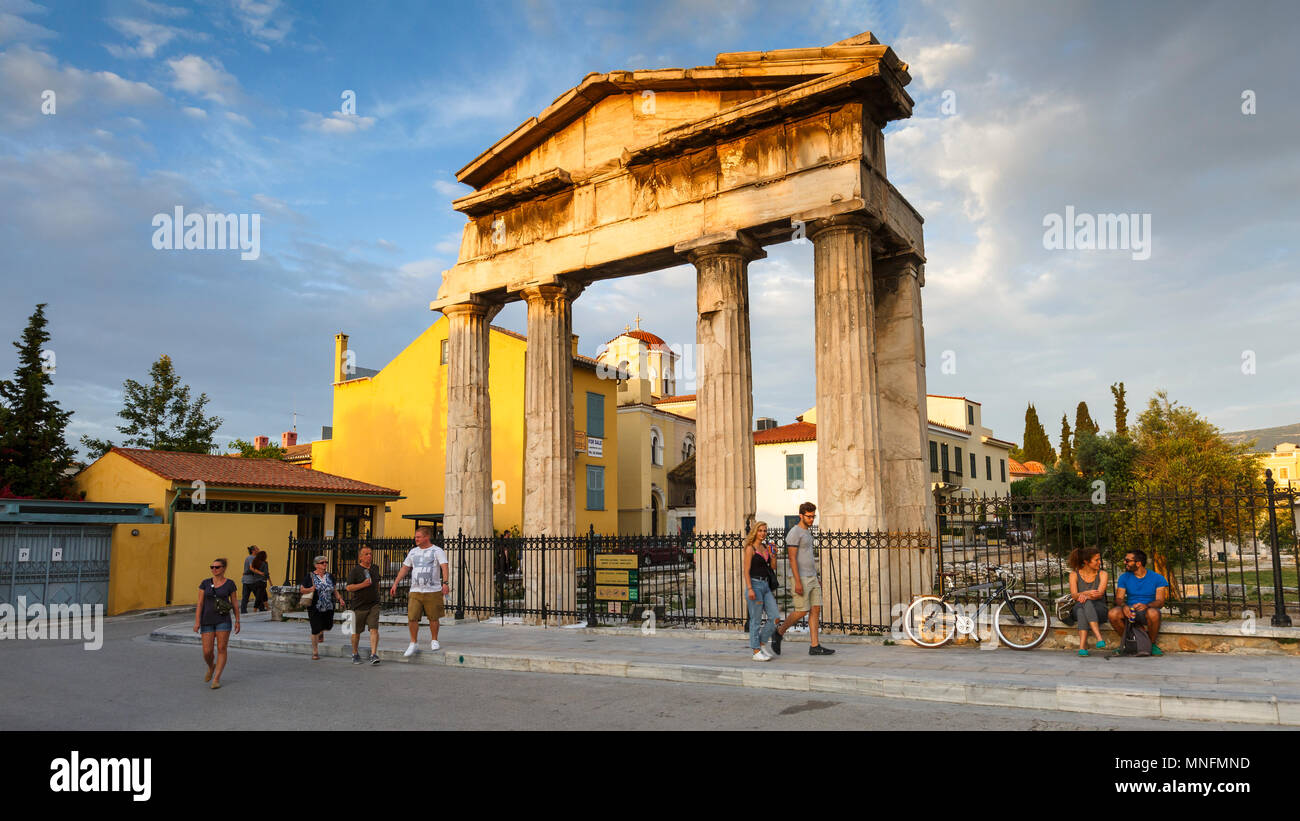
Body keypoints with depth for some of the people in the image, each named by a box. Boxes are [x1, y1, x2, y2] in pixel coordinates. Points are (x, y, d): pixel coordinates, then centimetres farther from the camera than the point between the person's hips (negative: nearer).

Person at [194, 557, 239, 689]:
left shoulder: (229, 584, -1)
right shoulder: (205, 583, 2)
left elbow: (234, 604, 5)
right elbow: (200, 604, 0)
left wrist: (237, 621, 2)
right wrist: (197, 622, -8)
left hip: (223, 620, -1)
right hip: (208, 621, 2)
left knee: (221, 649, -7)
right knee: (207, 652, -2)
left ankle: (216, 679, 0)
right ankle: (211, 667, 31)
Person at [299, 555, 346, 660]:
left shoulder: (330, 576, 9)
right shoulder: (309, 576, -3)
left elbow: (334, 590, 17)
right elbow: (301, 589, -2)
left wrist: (340, 599, 2)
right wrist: (309, 590, -22)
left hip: (329, 608, 4)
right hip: (315, 608, -4)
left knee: (328, 625, 7)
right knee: (315, 630, -4)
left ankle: (321, 632, 45)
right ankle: (315, 652, 11)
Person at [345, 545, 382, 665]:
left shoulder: (375, 569, 12)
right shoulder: (355, 571, -5)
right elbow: (349, 587, -13)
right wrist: (363, 585, -22)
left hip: (373, 605, 3)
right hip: (359, 606, -3)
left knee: (374, 629, -12)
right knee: (356, 632, 9)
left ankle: (374, 655, -16)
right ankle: (355, 654, 29)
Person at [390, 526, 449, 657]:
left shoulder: (437, 551, -2)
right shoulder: (413, 552, 14)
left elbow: (444, 567, -14)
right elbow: (404, 568, 21)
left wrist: (445, 583, -28)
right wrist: (395, 584, 15)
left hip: (433, 591, -4)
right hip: (415, 591, 4)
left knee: (433, 618, 3)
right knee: (412, 617, -5)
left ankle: (434, 641, 22)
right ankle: (413, 643, 9)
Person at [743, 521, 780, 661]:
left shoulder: (766, 547, 13)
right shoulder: (750, 548, -7)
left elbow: (773, 567, 15)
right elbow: (746, 571, -11)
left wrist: (773, 556, -4)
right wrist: (749, 589, -18)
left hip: (766, 585, 7)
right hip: (754, 584, -7)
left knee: (775, 617, 3)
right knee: (756, 620, -2)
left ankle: (761, 644, 18)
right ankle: (756, 651, 6)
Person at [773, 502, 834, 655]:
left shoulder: (807, 532, 17)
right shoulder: (794, 533, -13)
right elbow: (792, 558, -18)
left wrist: (816, 578, 20)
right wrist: (798, 582, -23)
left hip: (812, 578, 9)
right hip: (801, 579, -9)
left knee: (816, 609, 2)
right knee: (802, 611, -7)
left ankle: (815, 646, 3)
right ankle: (779, 633, 11)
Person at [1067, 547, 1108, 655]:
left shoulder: (1102, 574, 2)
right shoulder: (1074, 574, 2)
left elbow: (1100, 594, -13)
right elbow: (1074, 595, -10)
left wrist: (1085, 596, -35)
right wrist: (1087, 592, -32)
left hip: (1098, 608, -1)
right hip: (1079, 608, 1)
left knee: (1086, 603, -36)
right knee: (1081, 604, -36)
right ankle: (1099, 638, -49)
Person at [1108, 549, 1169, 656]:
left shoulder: (1158, 578, -1)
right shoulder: (1124, 577, 8)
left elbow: (1160, 601, -10)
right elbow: (1119, 598, 1)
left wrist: (1146, 606, -32)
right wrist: (1124, 606, -24)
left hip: (1147, 611, -2)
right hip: (1129, 611, 2)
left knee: (1153, 613, -40)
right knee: (1113, 613, -32)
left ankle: (1152, 644, -11)